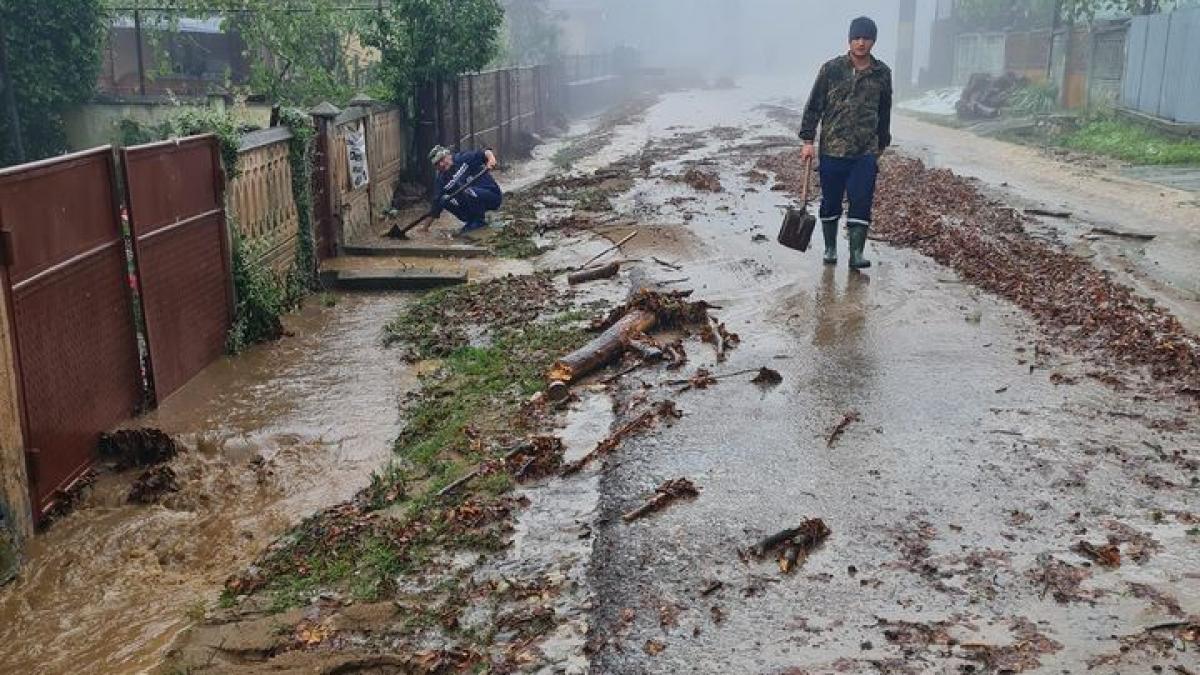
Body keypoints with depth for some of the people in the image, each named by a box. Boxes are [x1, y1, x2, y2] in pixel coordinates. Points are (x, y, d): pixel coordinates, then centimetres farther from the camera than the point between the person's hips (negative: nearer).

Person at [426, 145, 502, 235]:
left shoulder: (464, 159, -8)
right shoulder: (442, 179, 5)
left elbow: (485, 153, -14)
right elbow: (437, 204, 5)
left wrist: (491, 159, -37)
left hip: (493, 195, -6)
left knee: (468, 191, -33)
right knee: (445, 200, -12)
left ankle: (479, 222, -10)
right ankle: (472, 221, 2)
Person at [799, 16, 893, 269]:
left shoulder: (882, 74, 5)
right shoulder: (831, 69, -2)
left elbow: (884, 112, 16)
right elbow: (814, 106, 1)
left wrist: (882, 144, 20)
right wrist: (808, 140, -4)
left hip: (866, 152, 1)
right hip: (831, 150, -1)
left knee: (861, 202, -5)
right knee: (830, 201, 8)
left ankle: (857, 252, 1)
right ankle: (830, 248, 24)